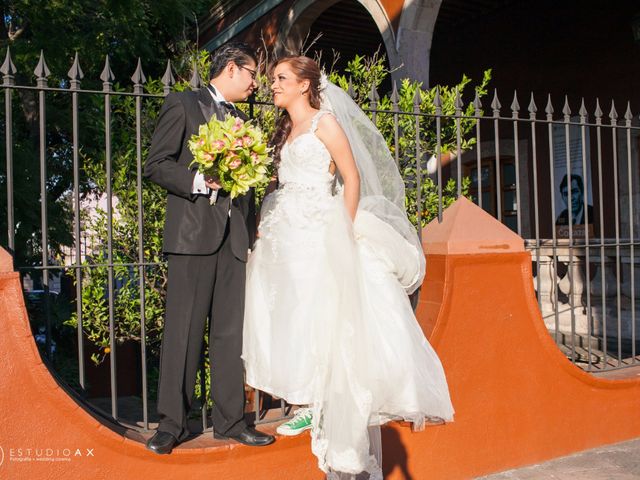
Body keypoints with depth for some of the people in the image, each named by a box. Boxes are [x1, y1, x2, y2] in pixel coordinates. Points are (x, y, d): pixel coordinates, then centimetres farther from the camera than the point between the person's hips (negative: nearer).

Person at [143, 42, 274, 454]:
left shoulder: (241, 120, 22)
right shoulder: (183, 105, 4)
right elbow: (155, 164, -4)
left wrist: (253, 230, 13)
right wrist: (199, 181, -17)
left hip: (235, 238, 6)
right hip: (194, 233, -5)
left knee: (232, 331, 6)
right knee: (184, 330, -2)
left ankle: (230, 419, 15)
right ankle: (173, 423, 9)